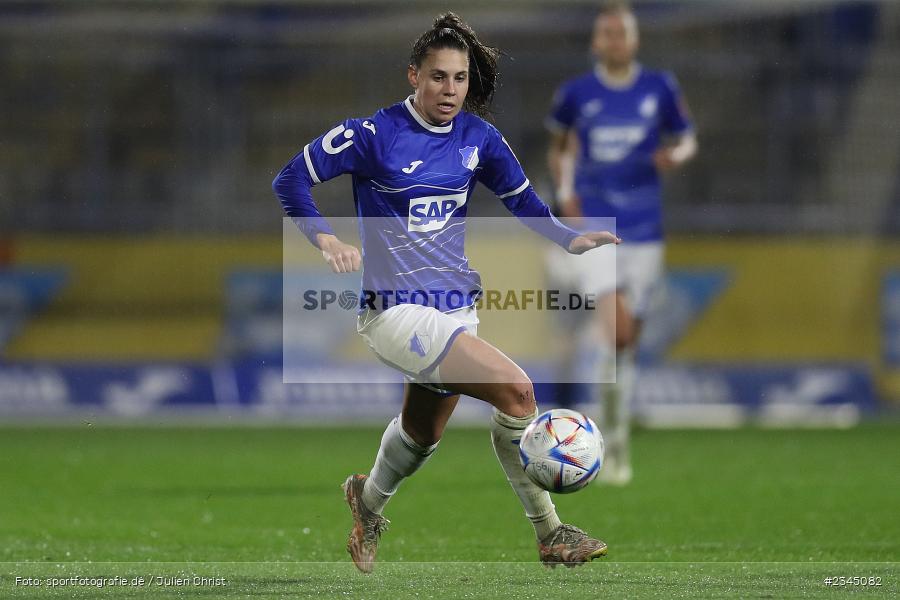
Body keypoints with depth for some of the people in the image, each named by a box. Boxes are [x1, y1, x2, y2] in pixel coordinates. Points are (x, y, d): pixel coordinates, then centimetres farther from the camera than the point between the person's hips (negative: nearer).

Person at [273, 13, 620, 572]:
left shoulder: (478, 138, 2)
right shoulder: (375, 135, -13)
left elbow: (521, 198, 13)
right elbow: (291, 179, -8)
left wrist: (570, 239, -4)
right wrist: (326, 239, -24)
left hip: (457, 308, 7)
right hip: (396, 310, -7)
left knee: (423, 433, 24)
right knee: (515, 388, -23)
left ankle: (369, 502, 56)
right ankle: (550, 534, -14)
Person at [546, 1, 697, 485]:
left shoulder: (660, 89, 2)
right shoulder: (577, 94, 0)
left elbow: (687, 140, 13)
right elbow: (558, 145, 16)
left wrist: (674, 156, -10)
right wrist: (565, 194, 0)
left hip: (644, 228, 2)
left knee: (628, 340, 6)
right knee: (617, 332, -20)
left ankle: (615, 444, 20)